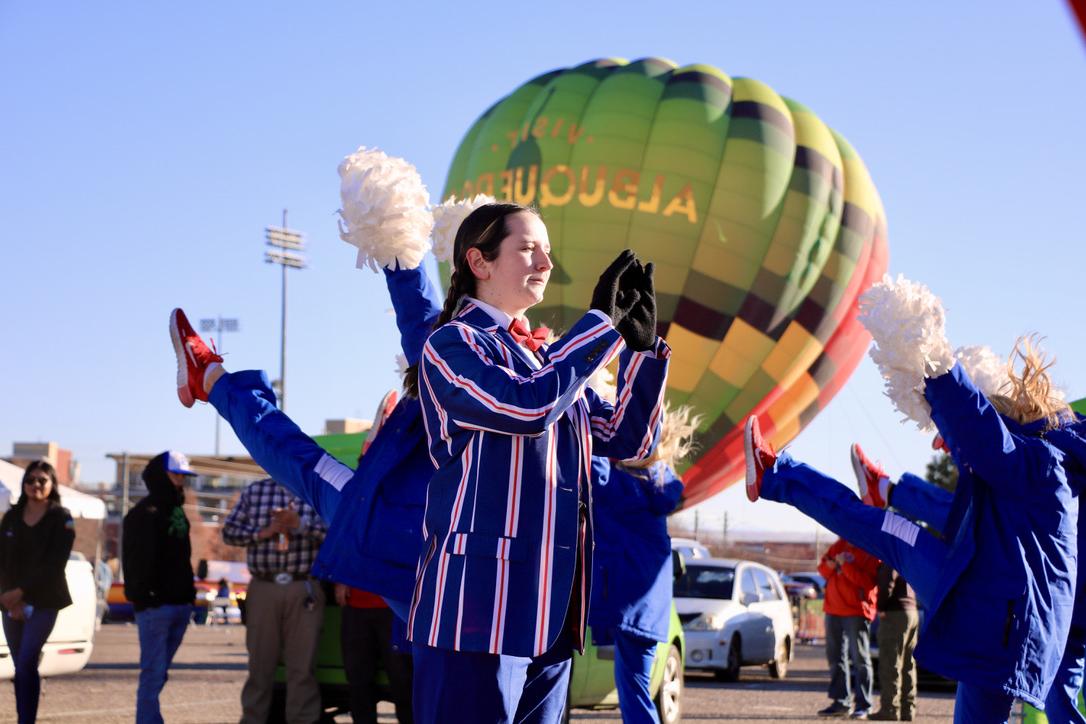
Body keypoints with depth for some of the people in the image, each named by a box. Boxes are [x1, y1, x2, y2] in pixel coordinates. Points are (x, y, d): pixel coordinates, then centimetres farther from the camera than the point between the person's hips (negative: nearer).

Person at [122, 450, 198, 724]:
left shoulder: (177, 510, 18)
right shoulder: (146, 513, -8)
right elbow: (137, 559, -14)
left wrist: (189, 593, 14)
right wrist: (143, 596, -19)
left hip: (180, 603, 8)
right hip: (155, 604, -8)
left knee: (159, 672, 11)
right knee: (154, 672, -8)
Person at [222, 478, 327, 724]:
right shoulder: (254, 491, 11)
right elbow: (229, 531, 8)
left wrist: (300, 524, -19)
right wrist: (263, 532, -6)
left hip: (304, 590, -2)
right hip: (263, 588, 2)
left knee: (303, 666, 0)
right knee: (259, 664, 9)